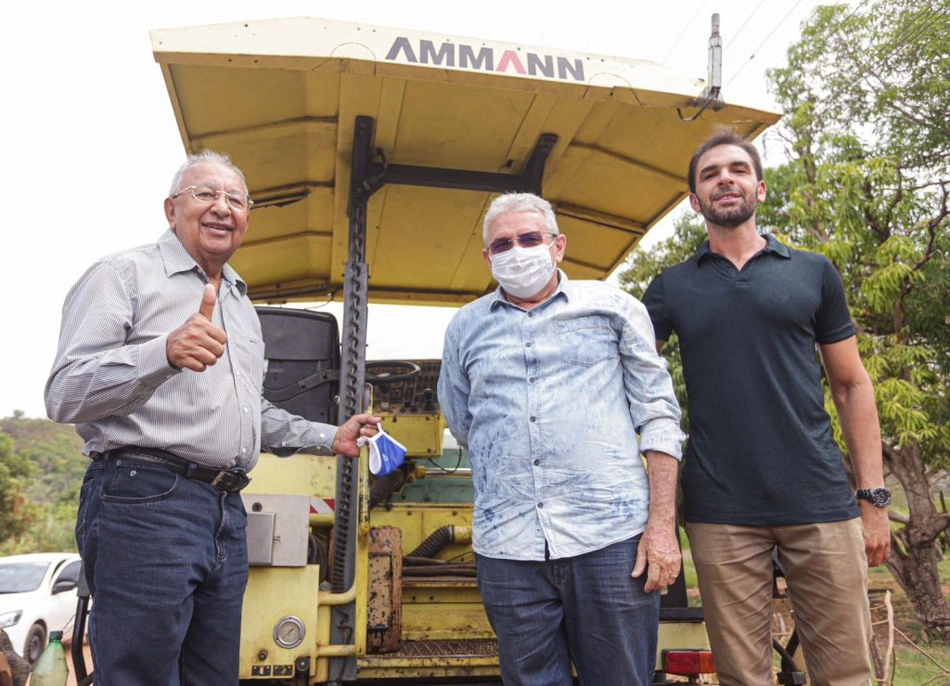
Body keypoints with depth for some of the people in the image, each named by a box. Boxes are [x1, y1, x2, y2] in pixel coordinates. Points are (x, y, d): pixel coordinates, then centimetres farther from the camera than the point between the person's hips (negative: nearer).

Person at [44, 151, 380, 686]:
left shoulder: (243, 306, 22)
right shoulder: (125, 274, -2)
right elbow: (64, 395, -14)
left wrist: (330, 439, 23)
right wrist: (165, 352, -31)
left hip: (228, 517, 8)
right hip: (145, 503, -7)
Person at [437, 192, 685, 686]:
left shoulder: (613, 307, 6)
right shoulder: (465, 327, 13)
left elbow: (658, 417, 3)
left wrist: (663, 522, -4)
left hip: (612, 537, -2)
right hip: (507, 548, 2)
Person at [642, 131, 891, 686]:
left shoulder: (813, 273, 10)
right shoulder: (671, 288, 9)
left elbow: (852, 385, 10)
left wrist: (874, 496, 3)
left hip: (821, 504, 1)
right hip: (720, 513, 0)